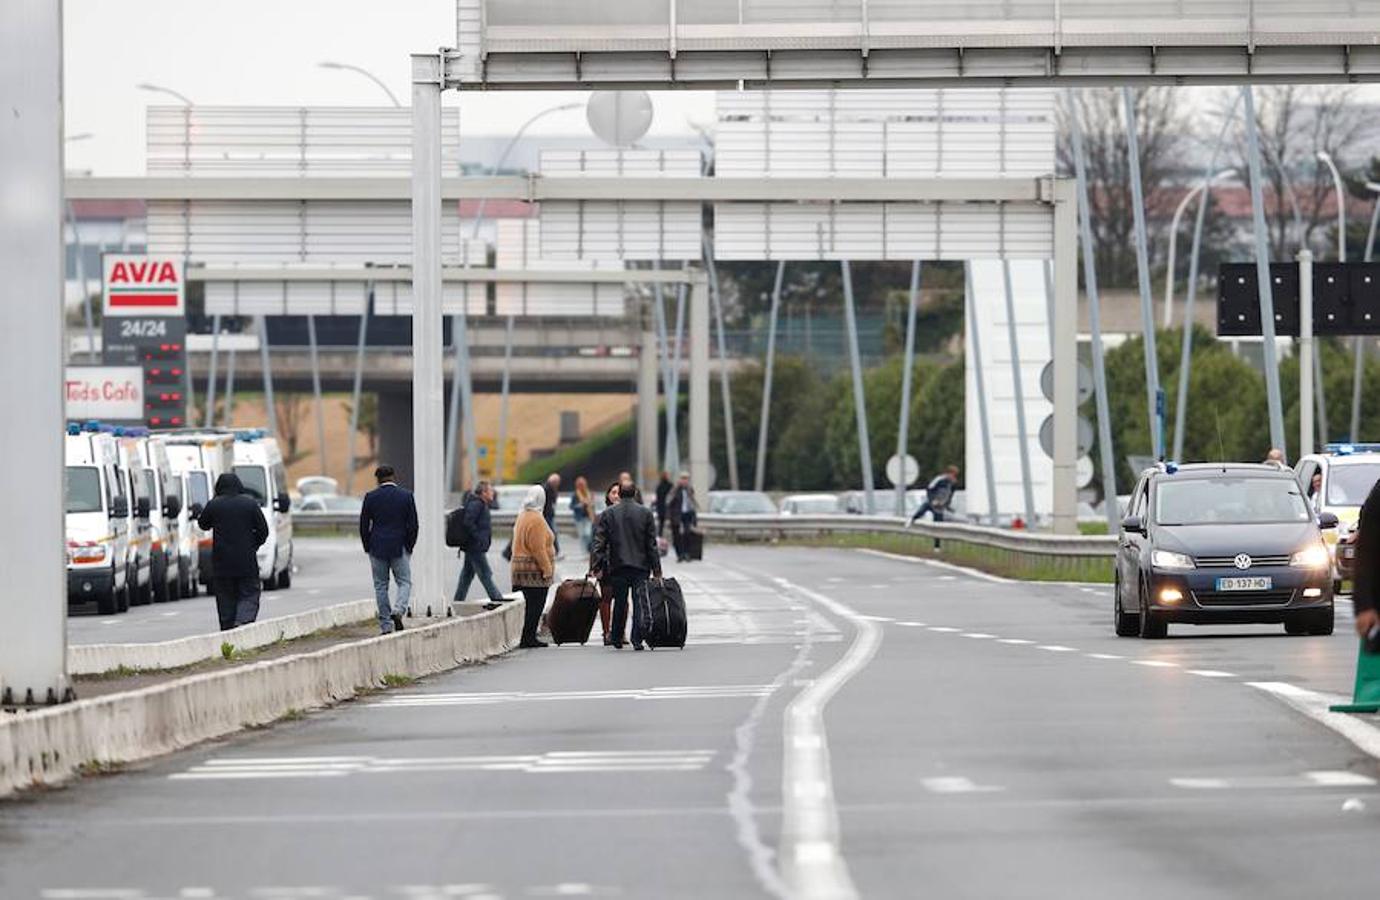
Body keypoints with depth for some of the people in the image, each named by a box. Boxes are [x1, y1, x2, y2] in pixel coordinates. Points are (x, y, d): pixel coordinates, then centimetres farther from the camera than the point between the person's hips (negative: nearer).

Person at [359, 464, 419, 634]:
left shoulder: (370, 497, -2)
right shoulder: (406, 496, -2)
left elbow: (363, 526, 1)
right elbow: (413, 525, -2)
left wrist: (368, 548, 10)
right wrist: (409, 547, 7)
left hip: (377, 548, 1)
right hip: (400, 548, -1)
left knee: (380, 586, 7)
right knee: (404, 582, 8)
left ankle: (386, 626, 5)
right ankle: (398, 610, -18)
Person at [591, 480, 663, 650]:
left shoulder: (608, 514, 0)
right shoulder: (646, 513, -1)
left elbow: (599, 542, -1)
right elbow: (652, 544, -1)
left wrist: (599, 566, 3)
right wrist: (656, 570, 2)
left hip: (618, 566, 1)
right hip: (641, 566, -1)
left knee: (619, 604, 11)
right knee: (640, 604, 0)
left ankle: (617, 639, 18)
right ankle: (637, 640, -6)